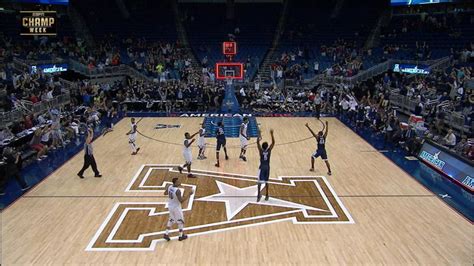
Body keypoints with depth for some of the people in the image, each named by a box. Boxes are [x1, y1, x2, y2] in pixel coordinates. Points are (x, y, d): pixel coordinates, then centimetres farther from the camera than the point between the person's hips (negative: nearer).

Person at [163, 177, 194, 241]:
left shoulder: (169, 187, -6)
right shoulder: (178, 190, -29)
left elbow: (165, 193, 11)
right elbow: (181, 201, -30)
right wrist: (189, 194, -27)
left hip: (170, 206, 7)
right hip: (176, 207, -7)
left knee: (171, 220, 24)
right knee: (180, 221, 11)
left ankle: (166, 234, 23)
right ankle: (181, 236, 22)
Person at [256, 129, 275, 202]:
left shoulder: (261, 151, -13)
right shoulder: (269, 150, -9)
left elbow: (258, 142, -15)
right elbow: (273, 142, -4)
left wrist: (259, 134, -8)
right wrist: (271, 134, -4)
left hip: (262, 167, -2)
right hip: (267, 167, 2)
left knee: (260, 182, -4)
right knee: (266, 182, 14)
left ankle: (259, 195, -16)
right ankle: (266, 195, 20)